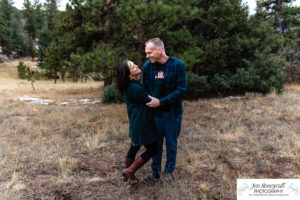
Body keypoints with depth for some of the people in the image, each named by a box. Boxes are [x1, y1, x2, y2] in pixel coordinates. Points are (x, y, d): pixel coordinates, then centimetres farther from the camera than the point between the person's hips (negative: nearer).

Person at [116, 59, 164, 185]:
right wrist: (159, 83, -19)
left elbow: (145, 95, 11)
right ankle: (129, 171, 13)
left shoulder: (133, 85, 6)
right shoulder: (135, 88, -26)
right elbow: (151, 100, -21)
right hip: (142, 125, -10)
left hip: (137, 124, 10)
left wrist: (156, 82, 5)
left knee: (134, 148, 21)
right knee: (152, 150, 7)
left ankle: (128, 175, 36)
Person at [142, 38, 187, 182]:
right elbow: (146, 89, 4)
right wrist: (149, 103, -8)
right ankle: (155, 172, 30)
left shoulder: (178, 65, -13)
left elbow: (181, 90, -16)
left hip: (173, 112, -2)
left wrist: (161, 101, -22)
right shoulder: (147, 66, -5)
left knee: (171, 143, 13)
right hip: (155, 112, 2)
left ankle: (169, 171, 34)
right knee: (156, 143, 12)